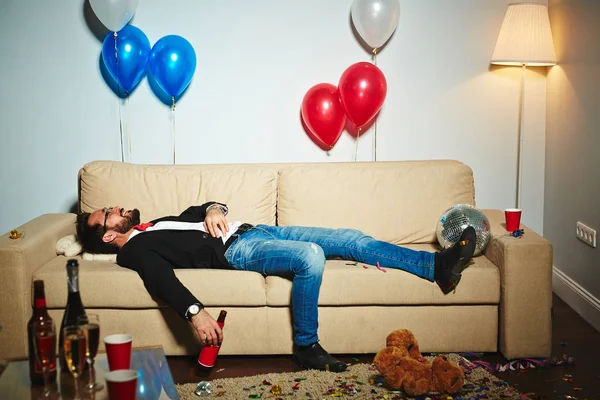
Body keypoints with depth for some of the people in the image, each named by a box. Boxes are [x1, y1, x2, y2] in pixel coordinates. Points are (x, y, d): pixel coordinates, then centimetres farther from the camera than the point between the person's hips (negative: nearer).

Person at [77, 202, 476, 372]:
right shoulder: (135, 248, 0)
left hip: (252, 229, 9)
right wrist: (196, 312, -36)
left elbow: (197, 211, 29)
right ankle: (306, 347, -16)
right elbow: (161, 278, -19)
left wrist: (214, 209, 4)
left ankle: (437, 266, -4)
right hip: (237, 251, -9)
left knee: (350, 238, -3)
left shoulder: (157, 224, 27)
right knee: (311, 255, -35)